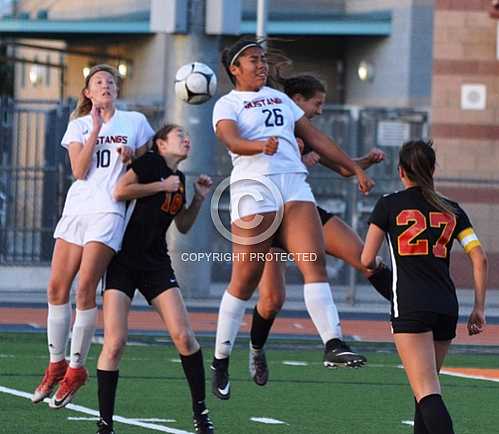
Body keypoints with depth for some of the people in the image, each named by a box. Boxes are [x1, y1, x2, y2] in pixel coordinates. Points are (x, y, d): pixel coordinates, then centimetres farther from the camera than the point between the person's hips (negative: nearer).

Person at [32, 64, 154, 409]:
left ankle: (76, 369, -5)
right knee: (57, 288, -1)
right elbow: (79, 171, -1)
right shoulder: (79, 125, 13)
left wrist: (131, 159, -7)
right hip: (76, 208, 3)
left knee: (85, 288, -13)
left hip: (109, 211, -3)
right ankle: (56, 364, 11)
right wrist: (96, 131, -7)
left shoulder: (135, 122, 9)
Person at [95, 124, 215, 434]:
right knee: (115, 343, -13)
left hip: (156, 264, 6)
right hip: (124, 262, -6)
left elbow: (183, 226, 24)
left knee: (184, 336, -9)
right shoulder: (151, 162, -3)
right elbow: (121, 190, -17)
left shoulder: (179, 179, 16)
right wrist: (162, 186, -11)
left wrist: (199, 198, 12)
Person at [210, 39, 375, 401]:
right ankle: (221, 361, 6)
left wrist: (355, 168, 23)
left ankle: (333, 344, -26)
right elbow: (232, 140, -15)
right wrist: (261, 146, -36)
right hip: (254, 187, -5)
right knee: (246, 278, -5)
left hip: (295, 184, 5)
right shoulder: (228, 104, 6)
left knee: (315, 261, -14)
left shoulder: (280, 98, 25)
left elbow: (315, 137, 27)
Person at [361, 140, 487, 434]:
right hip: (447, 307, 5)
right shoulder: (451, 210, 14)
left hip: (410, 307, -5)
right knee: (428, 386, 20)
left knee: (427, 393, -15)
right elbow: (480, 258, 6)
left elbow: (367, 260, 4)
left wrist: (374, 267, 28)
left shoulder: (389, 205, 4)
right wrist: (479, 308, 9)